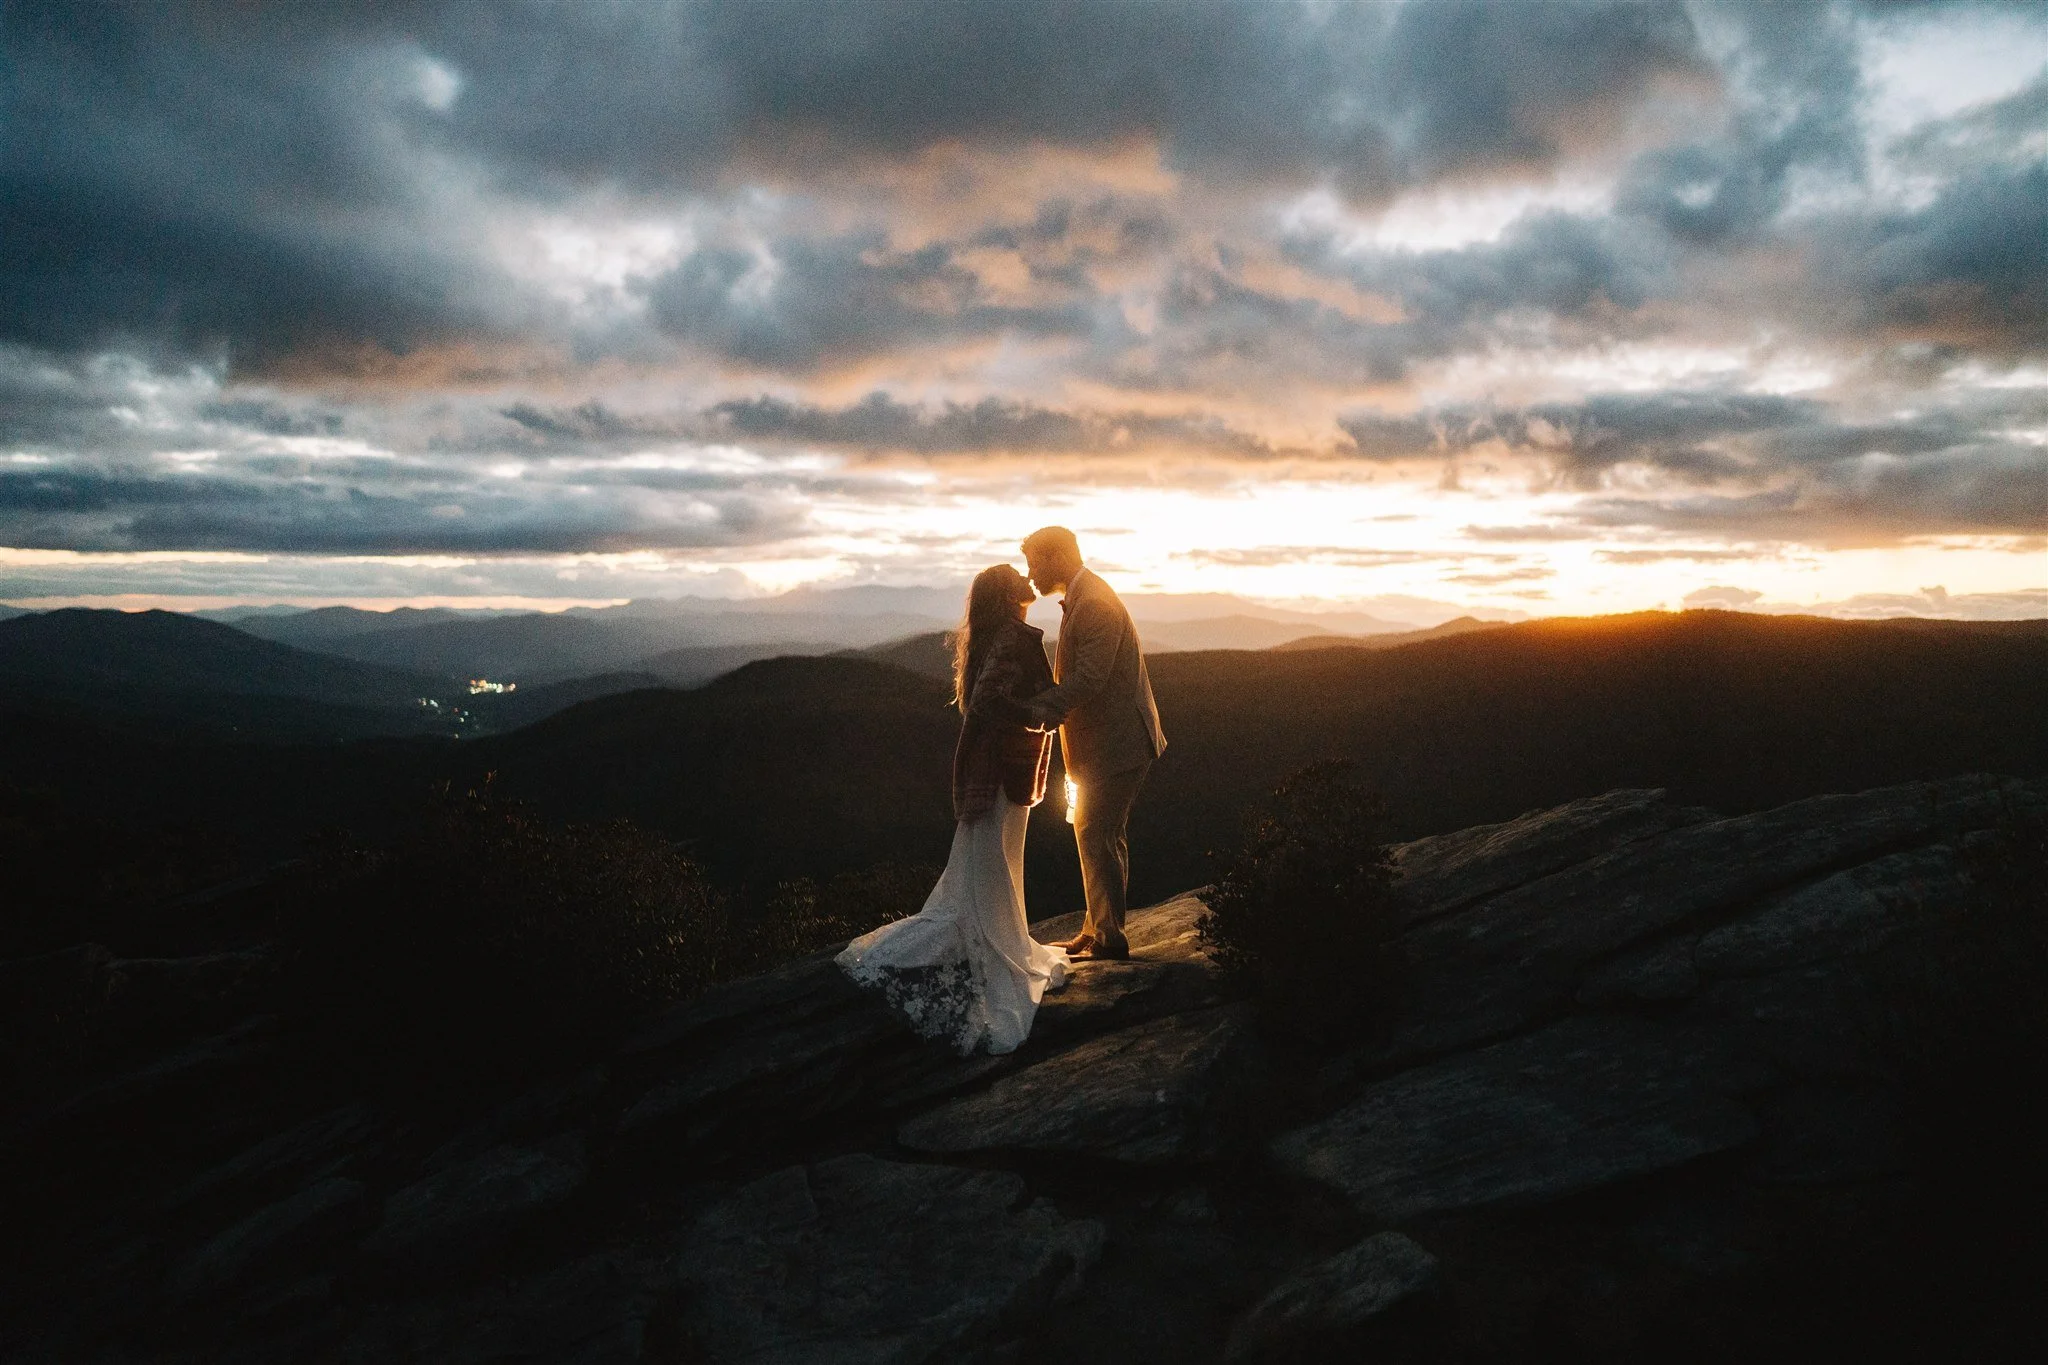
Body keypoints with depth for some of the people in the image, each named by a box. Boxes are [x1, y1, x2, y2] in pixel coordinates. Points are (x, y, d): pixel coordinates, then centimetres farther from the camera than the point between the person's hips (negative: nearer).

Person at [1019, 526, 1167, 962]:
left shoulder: (1095, 603, -18)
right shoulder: (1081, 599, 15)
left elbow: (1089, 677, -26)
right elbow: (1071, 675, 16)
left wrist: (1044, 709, -27)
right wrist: (1041, 703, 2)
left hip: (1116, 742, -11)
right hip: (1104, 742, 11)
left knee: (1097, 835, -6)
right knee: (1099, 834, 15)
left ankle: (1109, 938, 1)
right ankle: (1097, 930, 25)